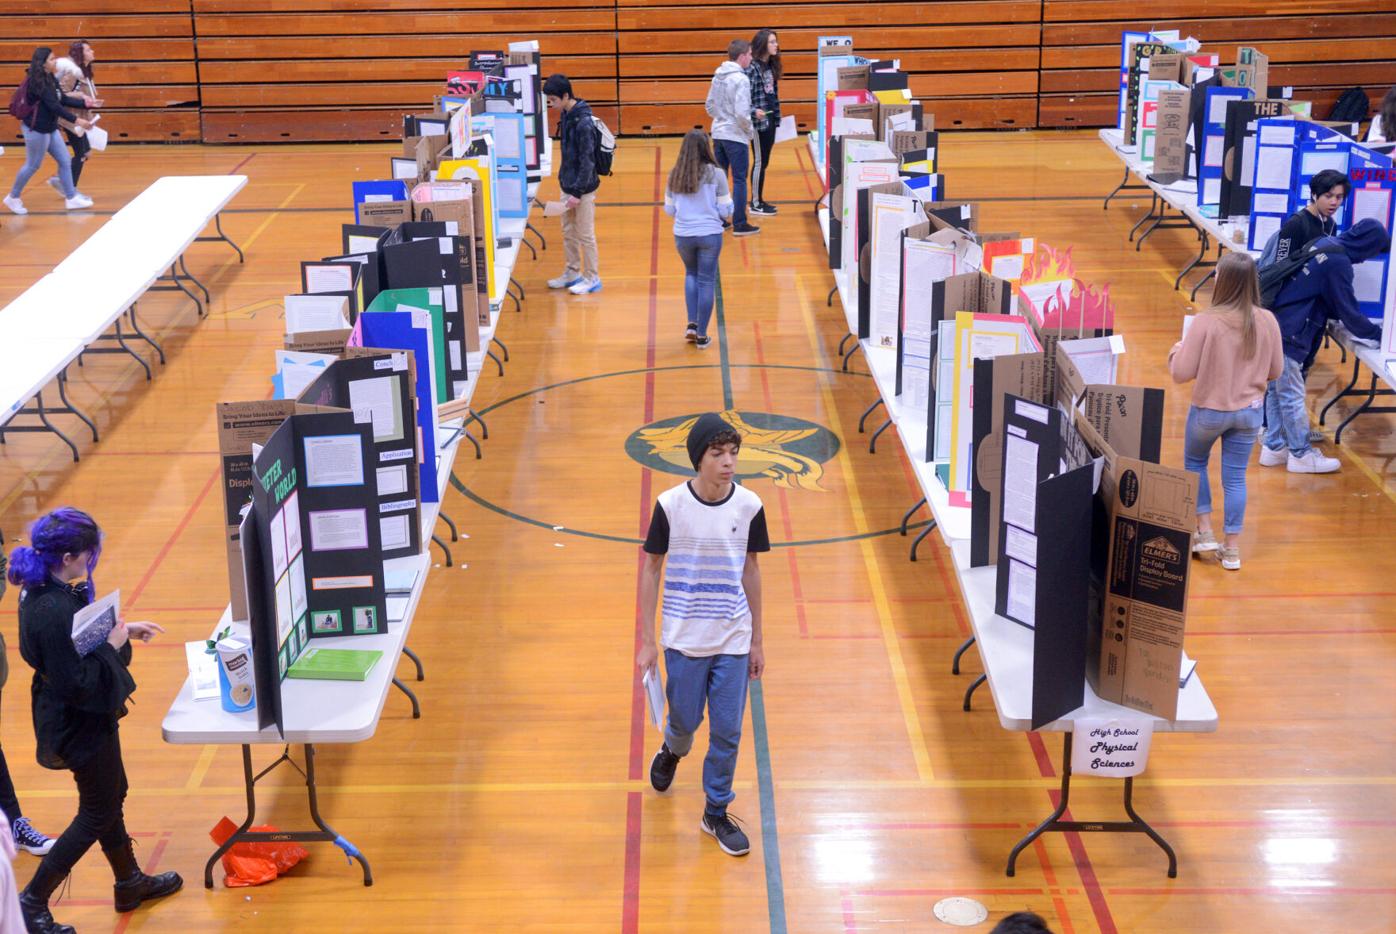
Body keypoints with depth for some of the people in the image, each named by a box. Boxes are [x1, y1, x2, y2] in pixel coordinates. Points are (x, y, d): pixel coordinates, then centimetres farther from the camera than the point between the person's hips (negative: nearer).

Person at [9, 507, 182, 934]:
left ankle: (130, 882, 43)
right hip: (81, 724, -10)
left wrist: (122, 629, 6)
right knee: (97, 814, 8)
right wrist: (113, 646, -20)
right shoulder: (54, 611, -33)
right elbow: (77, 683, -30)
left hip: (81, 717, 10)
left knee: (110, 797, 25)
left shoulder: (45, 593, -3)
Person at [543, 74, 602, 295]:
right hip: (567, 185, 9)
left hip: (583, 188, -9)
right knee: (568, 233, 17)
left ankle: (592, 278, 13)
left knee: (585, 235, 2)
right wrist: (563, 177, 15)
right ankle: (572, 273, 30)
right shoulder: (566, 116, 5)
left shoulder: (583, 122, -22)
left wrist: (578, 191, -21)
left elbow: (587, 160, -21)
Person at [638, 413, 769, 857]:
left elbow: (750, 571, 6)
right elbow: (650, 570, -3)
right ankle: (671, 752, 48)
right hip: (684, 640, -1)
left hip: (733, 642, 1)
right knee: (685, 721, 12)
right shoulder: (671, 505, -12)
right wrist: (647, 642, -4)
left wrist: (756, 641, 9)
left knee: (727, 731, 4)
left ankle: (716, 812, 21)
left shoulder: (749, 505, -5)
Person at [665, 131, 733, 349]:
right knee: (707, 281, 9)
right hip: (709, 234, -3)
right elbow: (725, 210, -7)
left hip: (682, 235, 3)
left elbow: (669, 210, 6)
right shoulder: (716, 174, -10)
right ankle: (701, 335, 12)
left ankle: (692, 324, 14)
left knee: (691, 274, 26)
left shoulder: (674, 175, -2)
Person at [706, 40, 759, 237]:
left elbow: (709, 105, 14)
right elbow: (742, 113, -22)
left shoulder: (718, 76, 7)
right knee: (739, 180, 0)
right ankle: (739, 224, 2)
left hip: (718, 134, 8)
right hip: (735, 136, -7)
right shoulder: (741, 80, -18)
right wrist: (750, 131, -8)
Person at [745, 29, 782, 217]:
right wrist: (754, 111, -32)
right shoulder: (752, 68, -15)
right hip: (759, 121, -8)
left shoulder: (771, 66, 10)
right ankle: (755, 204, 5)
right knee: (759, 162, -2)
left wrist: (777, 116, 17)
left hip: (770, 120, 8)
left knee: (764, 162, 12)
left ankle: (760, 200, 20)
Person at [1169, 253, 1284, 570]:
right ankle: (1232, 549, 19)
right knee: (1235, 477, 13)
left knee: (1194, 463, 24)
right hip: (1250, 411, 3)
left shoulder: (1205, 321, -22)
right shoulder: (1267, 321, -10)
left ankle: (1205, 532, 23)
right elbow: (1276, 370, 2)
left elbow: (1182, 373, -17)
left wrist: (1176, 352, 3)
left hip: (1209, 410, -3)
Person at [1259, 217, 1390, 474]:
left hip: (1276, 327, 9)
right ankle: (1301, 455, 11)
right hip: (1288, 335, -9)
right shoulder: (1338, 263, -18)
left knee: (1277, 391, 16)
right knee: (1292, 396, 1)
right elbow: (1348, 310, -11)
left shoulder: (1324, 244, 10)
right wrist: (1378, 333, 3)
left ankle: (1274, 447, 25)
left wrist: (1365, 324, 19)